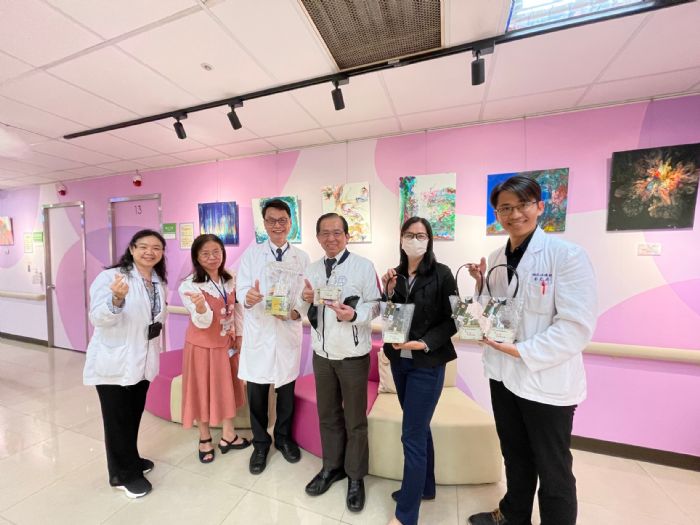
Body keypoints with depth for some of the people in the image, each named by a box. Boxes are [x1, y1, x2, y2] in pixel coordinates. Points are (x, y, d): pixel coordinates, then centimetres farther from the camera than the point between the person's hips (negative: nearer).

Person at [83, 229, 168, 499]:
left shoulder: (159, 282, 5)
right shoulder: (110, 276, -16)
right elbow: (98, 318, -25)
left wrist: (158, 327, 5)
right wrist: (117, 299, -41)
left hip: (142, 361, 6)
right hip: (113, 362, -6)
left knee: (134, 414, 21)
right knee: (117, 419, 9)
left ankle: (129, 460, 42)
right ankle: (124, 473, 29)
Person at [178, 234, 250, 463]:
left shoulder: (230, 280, -4)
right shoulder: (189, 285, -19)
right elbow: (203, 322, -23)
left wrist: (239, 335, 4)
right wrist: (200, 307, -44)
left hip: (227, 343, 5)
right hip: (202, 345, -4)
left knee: (228, 387, 16)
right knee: (203, 390, 12)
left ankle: (228, 435, 36)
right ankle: (205, 439, 35)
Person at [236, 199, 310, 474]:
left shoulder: (302, 257, 2)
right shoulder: (251, 253, 0)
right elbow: (241, 289, -6)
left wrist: (297, 311, -19)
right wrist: (248, 297, -29)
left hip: (288, 331, 1)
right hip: (258, 331, 0)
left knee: (286, 390, 16)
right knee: (256, 393, 11)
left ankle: (284, 438, 43)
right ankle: (260, 444, 37)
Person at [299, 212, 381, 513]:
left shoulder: (363, 266, -11)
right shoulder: (312, 270, 6)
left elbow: (375, 305, -12)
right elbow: (310, 313, 12)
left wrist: (354, 314, -30)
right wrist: (306, 301, -10)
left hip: (353, 355, -4)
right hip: (321, 353, 5)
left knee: (355, 420, 14)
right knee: (327, 415, 22)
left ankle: (356, 477, 38)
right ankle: (331, 466, 45)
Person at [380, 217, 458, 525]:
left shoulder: (441, 274, -11)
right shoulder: (396, 274, 1)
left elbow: (452, 320, -9)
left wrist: (425, 343, -20)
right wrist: (389, 291, -11)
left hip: (427, 363, -5)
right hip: (399, 360, 5)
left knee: (412, 435, 2)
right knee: (419, 427, 22)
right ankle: (425, 486, 44)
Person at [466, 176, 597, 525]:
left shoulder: (567, 255, -14)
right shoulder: (496, 259, 4)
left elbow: (576, 328, -19)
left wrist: (520, 350, -21)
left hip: (546, 382, -6)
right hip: (503, 374, 6)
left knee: (553, 471, 16)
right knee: (515, 457, 27)